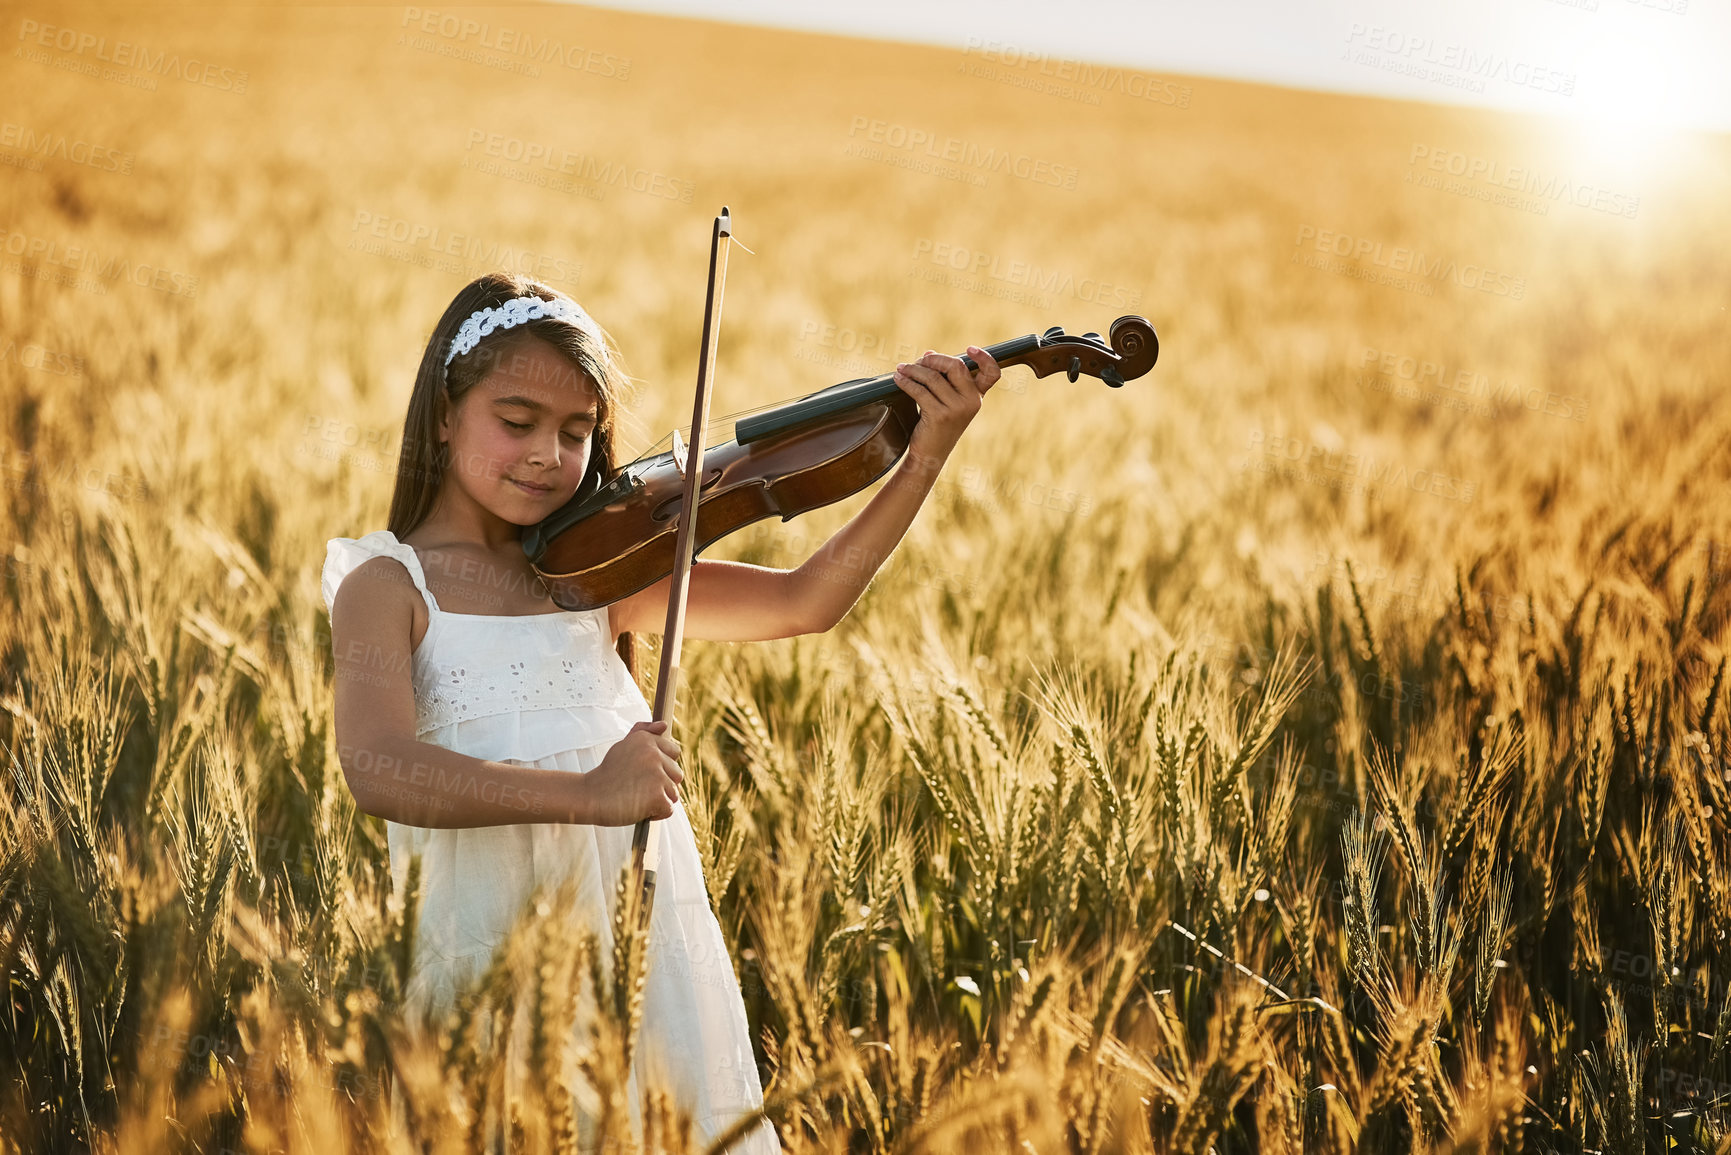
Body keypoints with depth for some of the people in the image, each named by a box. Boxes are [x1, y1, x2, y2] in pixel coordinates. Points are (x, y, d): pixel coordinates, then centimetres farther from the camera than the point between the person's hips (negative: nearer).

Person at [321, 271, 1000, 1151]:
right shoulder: (389, 585, -1)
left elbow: (806, 601, 7)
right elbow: (377, 771, -18)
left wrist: (928, 454, -3)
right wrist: (586, 794, -29)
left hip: (645, 910, 4)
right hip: (492, 936, -4)